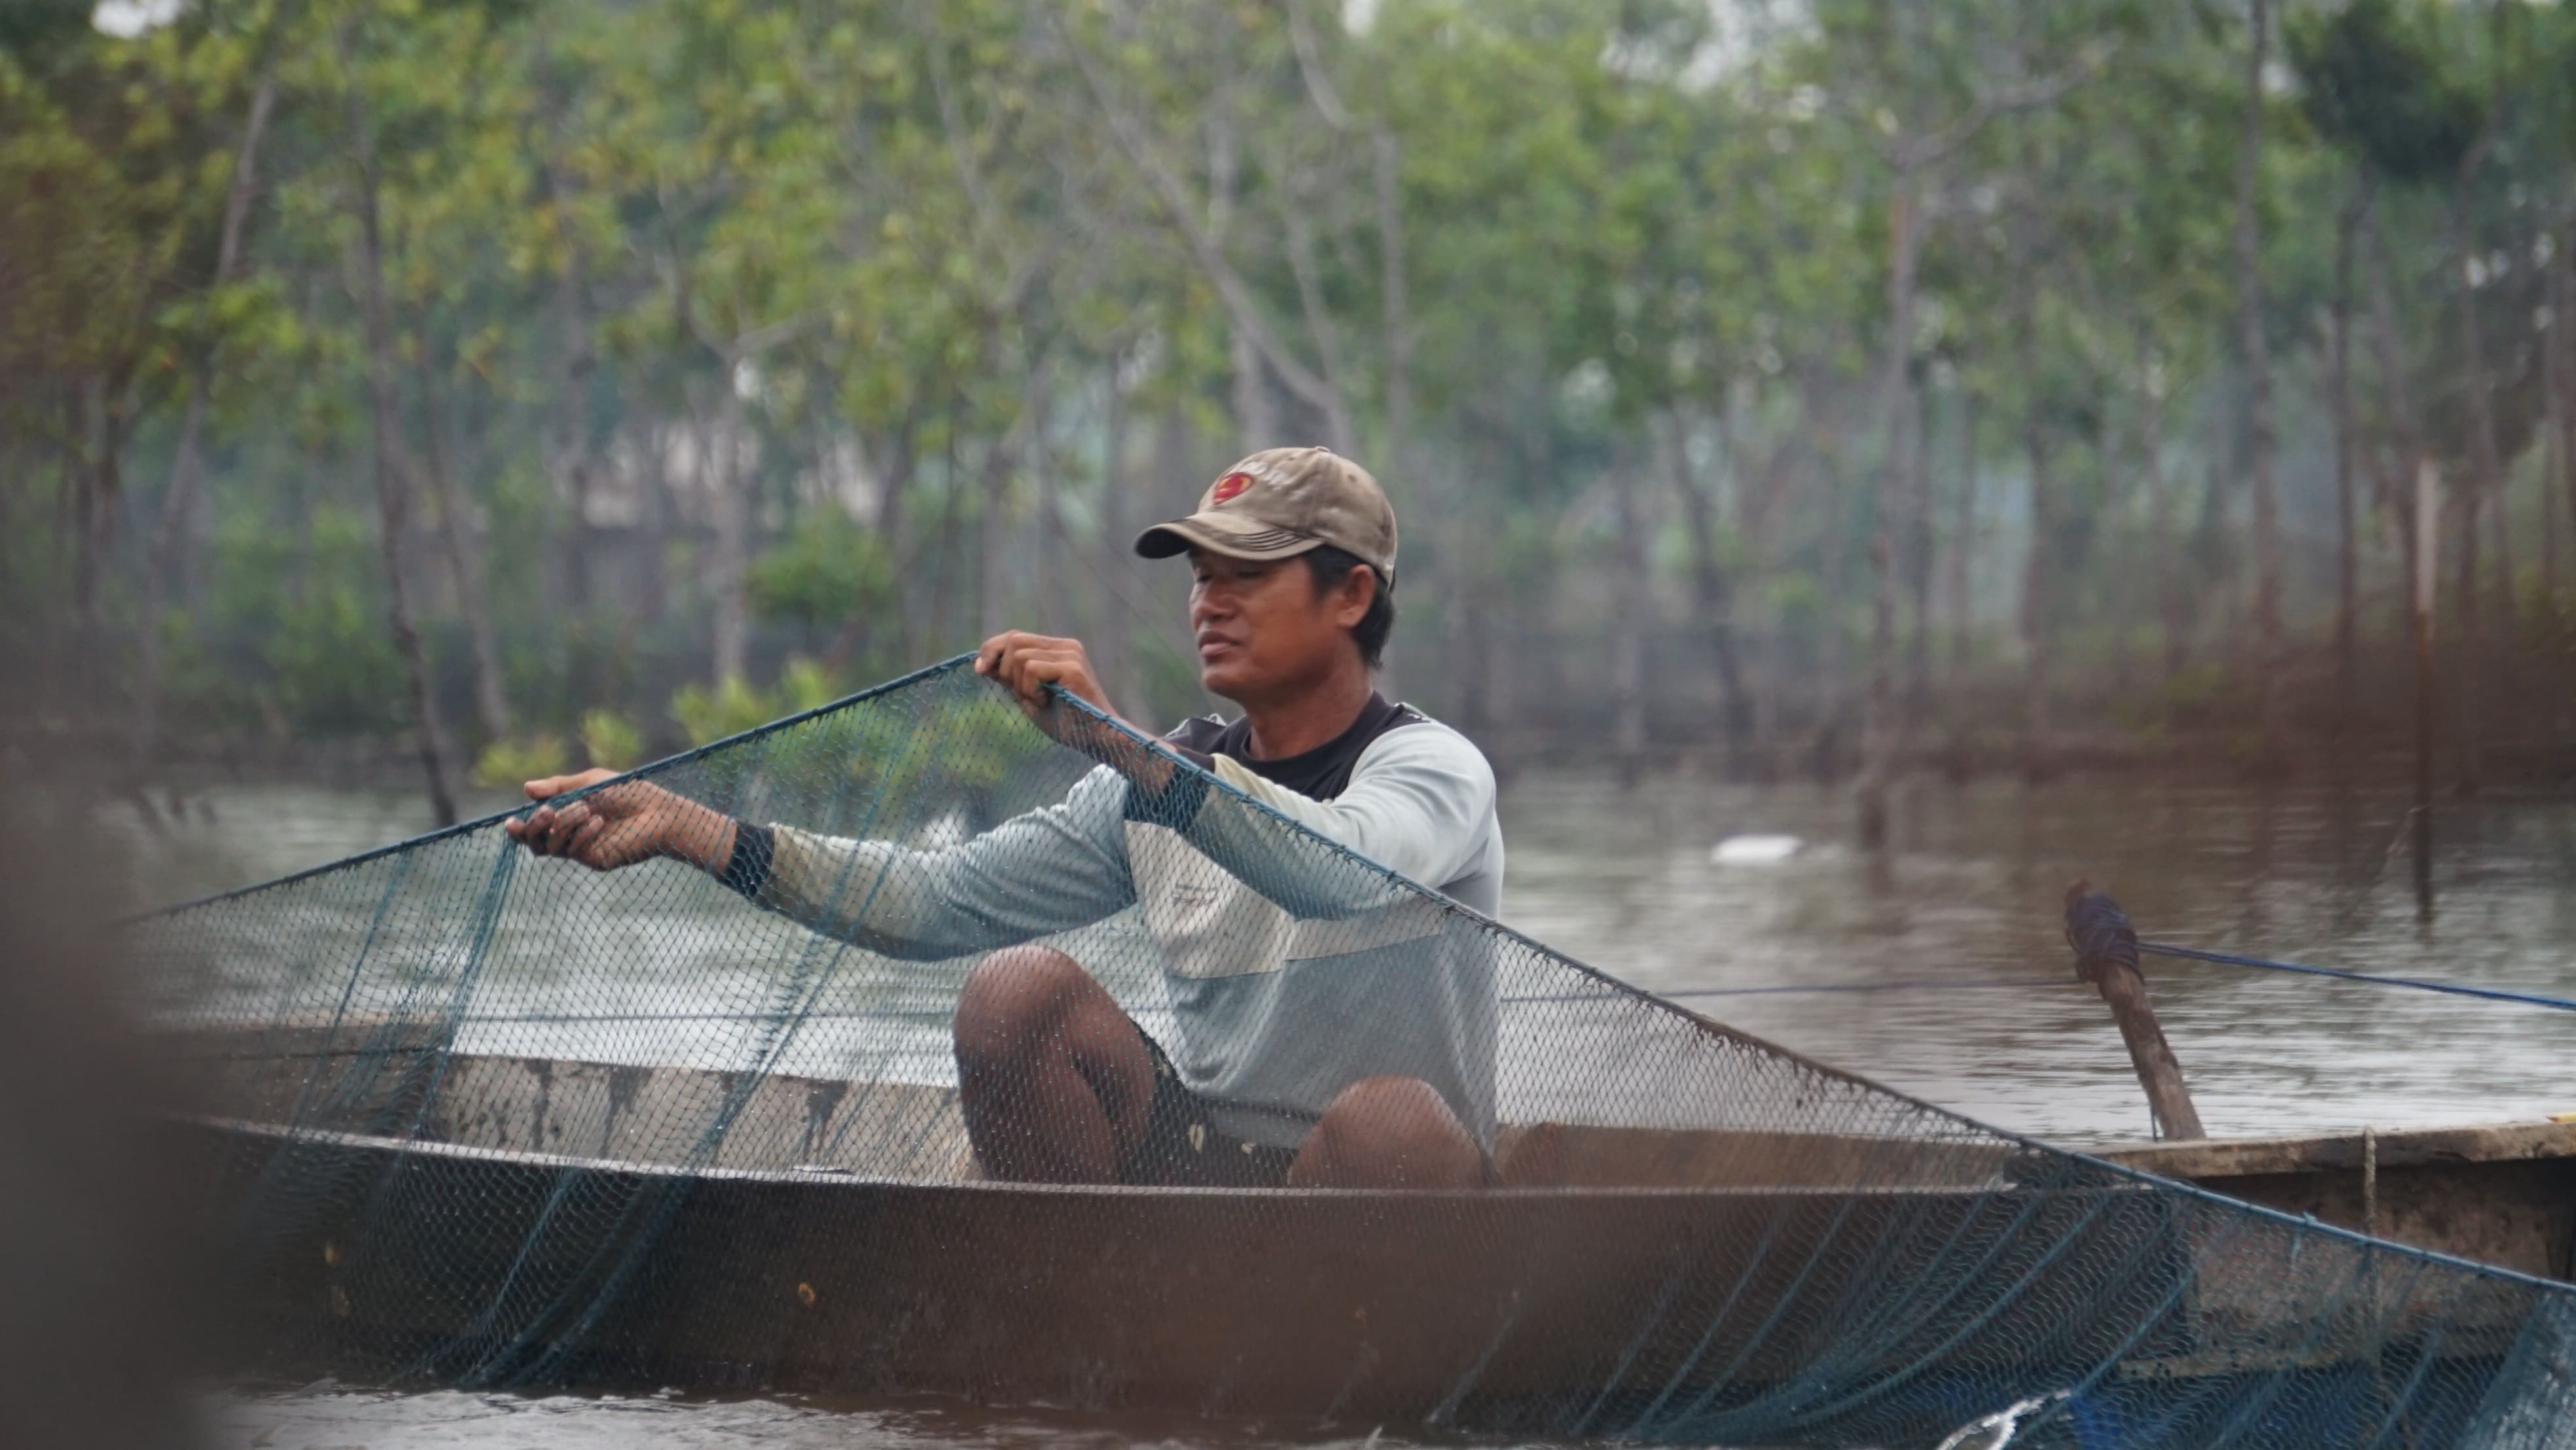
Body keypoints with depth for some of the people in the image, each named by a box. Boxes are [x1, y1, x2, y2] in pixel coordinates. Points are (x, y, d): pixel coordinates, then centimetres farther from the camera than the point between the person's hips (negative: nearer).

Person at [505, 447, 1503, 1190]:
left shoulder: (1435, 768, -7)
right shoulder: (1156, 788, 11)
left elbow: (1340, 870, -33)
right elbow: (940, 902, 2)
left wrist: (1114, 740, -42)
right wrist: (685, 831, -8)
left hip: (1384, 1196, -5)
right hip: (1198, 1163, 5)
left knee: (1391, 1117, -37)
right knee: (1017, 988, -15)